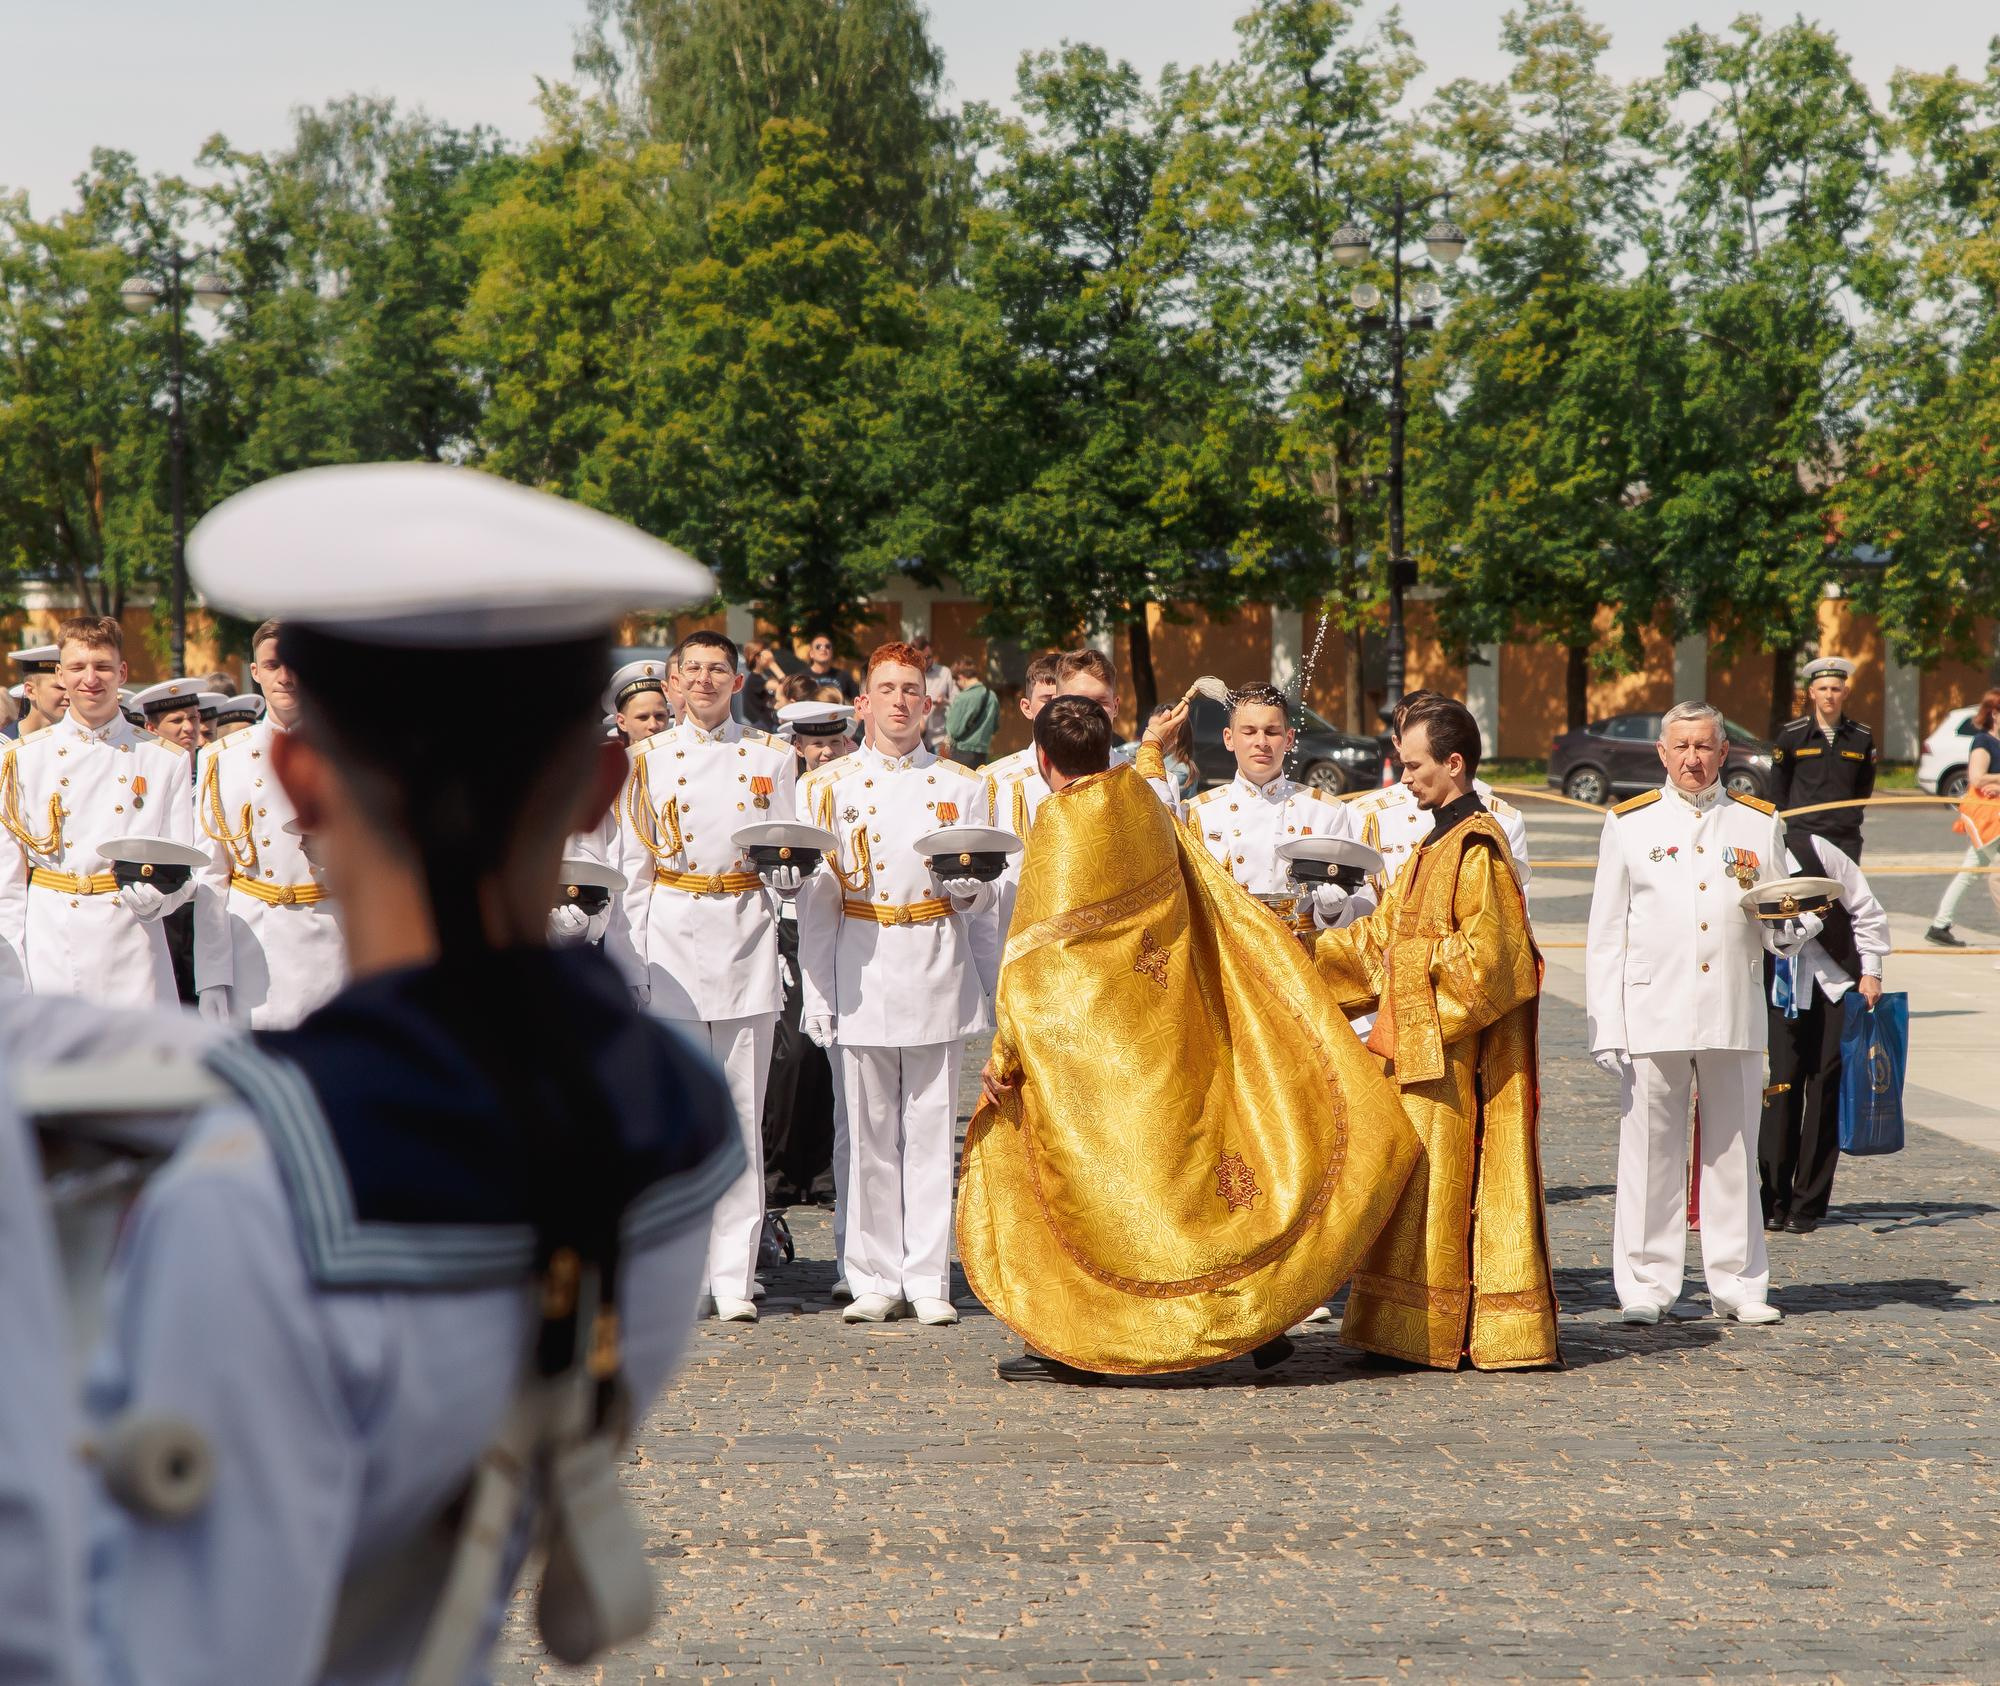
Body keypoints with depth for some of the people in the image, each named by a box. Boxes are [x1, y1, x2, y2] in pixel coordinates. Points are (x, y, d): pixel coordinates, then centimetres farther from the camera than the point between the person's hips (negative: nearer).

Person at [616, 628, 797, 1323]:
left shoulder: (771, 756, 11)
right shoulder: (647, 759, 10)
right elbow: (633, 866, 8)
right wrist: (637, 959, 1)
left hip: (747, 935, 1)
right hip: (673, 934, 0)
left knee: (742, 1110, -1)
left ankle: (734, 1278, 2)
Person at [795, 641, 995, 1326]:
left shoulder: (961, 785, 12)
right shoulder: (827, 786, 9)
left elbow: (985, 899, 15)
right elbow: (815, 897, 6)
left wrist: (969, 886, -9)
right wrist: (817, 992, 0)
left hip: (938, 971, 0)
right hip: (860, 973, 0)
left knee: (932, 1130, 0)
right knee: (866, 1133, -1)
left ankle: (928, 1281, 5)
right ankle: (874, 1279, 6)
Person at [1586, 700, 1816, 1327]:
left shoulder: (1760, 823, 12)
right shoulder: (1629, 823, 8)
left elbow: (1783, 929, 17)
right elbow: (1605, 935, 6)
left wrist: (1785, 931, -9)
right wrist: (1605, 1027, -2)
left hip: (1735, 1016, 1)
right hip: (1653, 1016, -1)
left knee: (1734, 1154, 6)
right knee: (1650, 1153, -1)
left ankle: (1738, 1283, 13)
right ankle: (1646, 1286, 6)